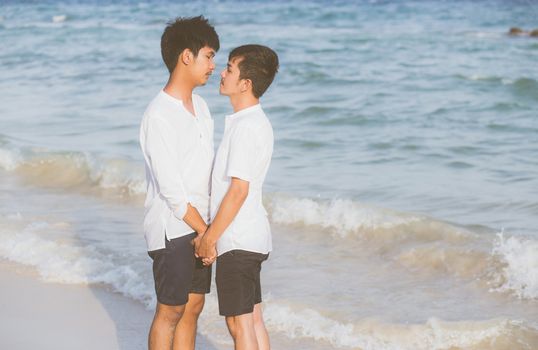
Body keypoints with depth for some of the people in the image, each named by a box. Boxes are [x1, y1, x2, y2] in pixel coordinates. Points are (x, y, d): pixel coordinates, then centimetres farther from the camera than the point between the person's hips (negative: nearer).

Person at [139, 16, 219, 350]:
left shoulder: (199, 105, 10)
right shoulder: (159, 116, -18)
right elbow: (170, 188, -19)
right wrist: (205, 231, -13)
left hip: (199, 225, 8)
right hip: (172, 230, -8)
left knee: (193, 306, 12)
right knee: (170, 311, 0)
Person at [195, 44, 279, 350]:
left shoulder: (245, 126, -19)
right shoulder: (258, 121, 11)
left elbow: (238, 190, -22)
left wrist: (210, 238, -15)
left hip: (237, 241, -10)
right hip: (254, 235, 10)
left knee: (240, 323, -2)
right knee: (253, 319, 14)